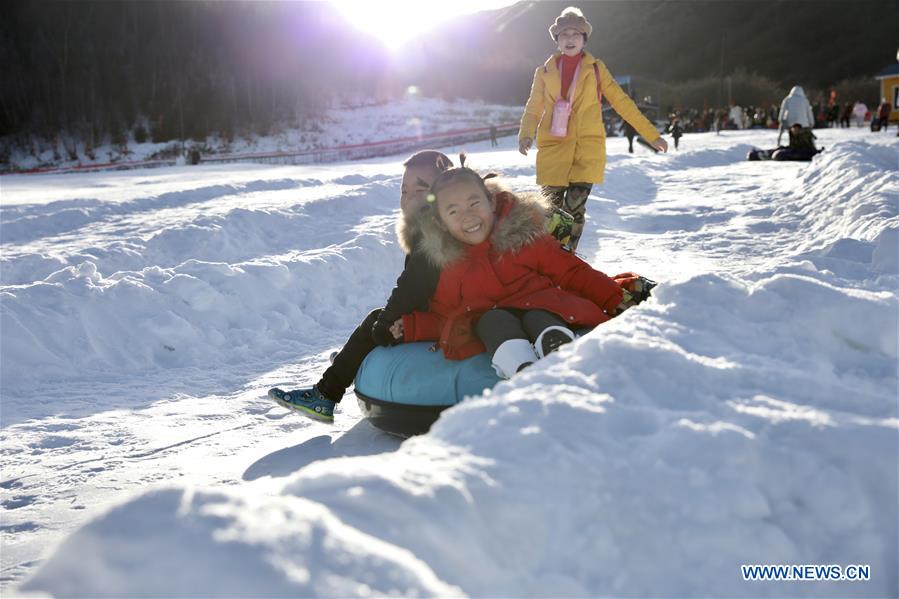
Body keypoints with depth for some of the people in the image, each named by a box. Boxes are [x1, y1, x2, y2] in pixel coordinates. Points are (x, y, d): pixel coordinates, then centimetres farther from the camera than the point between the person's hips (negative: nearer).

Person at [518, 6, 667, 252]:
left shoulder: (595, 68, 7)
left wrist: (651, 135, 4)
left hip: (588, 149, -1)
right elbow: (534, 109, 5)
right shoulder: (545, 71, 9)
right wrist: (526, 135, -17)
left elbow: (621, 102, 6)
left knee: (575, 209, -7)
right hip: (554, 148, 1)